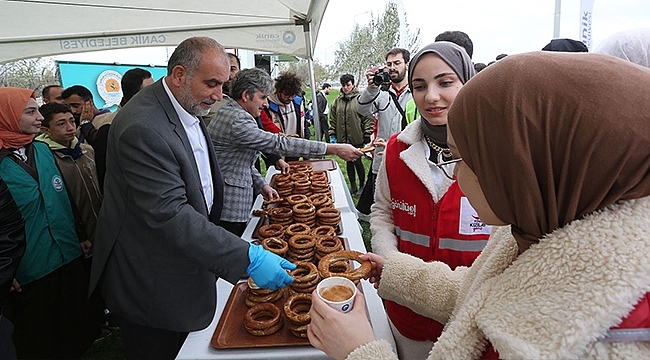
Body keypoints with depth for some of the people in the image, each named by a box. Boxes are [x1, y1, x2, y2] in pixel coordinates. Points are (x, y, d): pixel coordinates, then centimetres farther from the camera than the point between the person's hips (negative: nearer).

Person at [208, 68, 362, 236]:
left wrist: (261, 185, 5)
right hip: (228, 209, -10)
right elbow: (279, 144, -27)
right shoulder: (235, 120, -23)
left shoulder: (231, 113, 12)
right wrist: (333, 149, -25)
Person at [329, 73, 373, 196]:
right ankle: (353, 186, 27)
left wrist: (367, 134, -11)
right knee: (349, 162, 14)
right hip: (343, 138, 5)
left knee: (357, 162, 3)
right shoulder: (337, 101, 8)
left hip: (357, 138, -5)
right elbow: (333, 119, 12)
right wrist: (332, 135, 7)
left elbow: (368, 118, -8)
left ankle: (362, 186, 22)